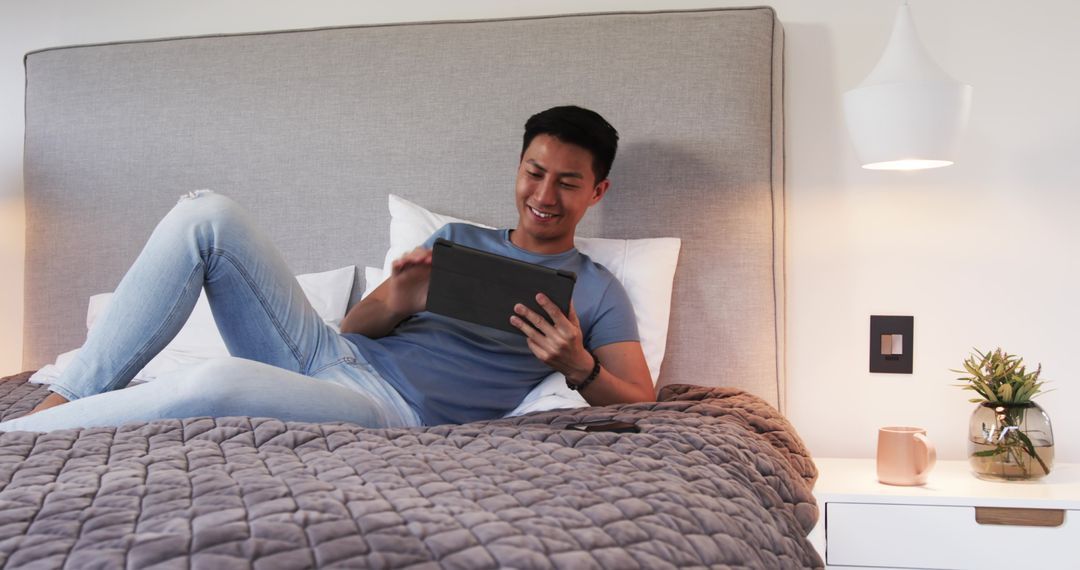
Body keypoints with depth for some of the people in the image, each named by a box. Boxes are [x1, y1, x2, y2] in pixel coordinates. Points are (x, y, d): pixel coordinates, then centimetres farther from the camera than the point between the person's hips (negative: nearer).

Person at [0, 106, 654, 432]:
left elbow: (638, 400, 5)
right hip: (328, 354, 6)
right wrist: (396, 302, -7)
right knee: (207, 214, -14)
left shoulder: (595, 291, 12)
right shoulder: (458, 239, 24)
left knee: (220, 381, -37)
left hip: (390, 412, -6)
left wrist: (580, 366, -16)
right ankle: (63, 401, -15)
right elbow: (356, 327, 17)